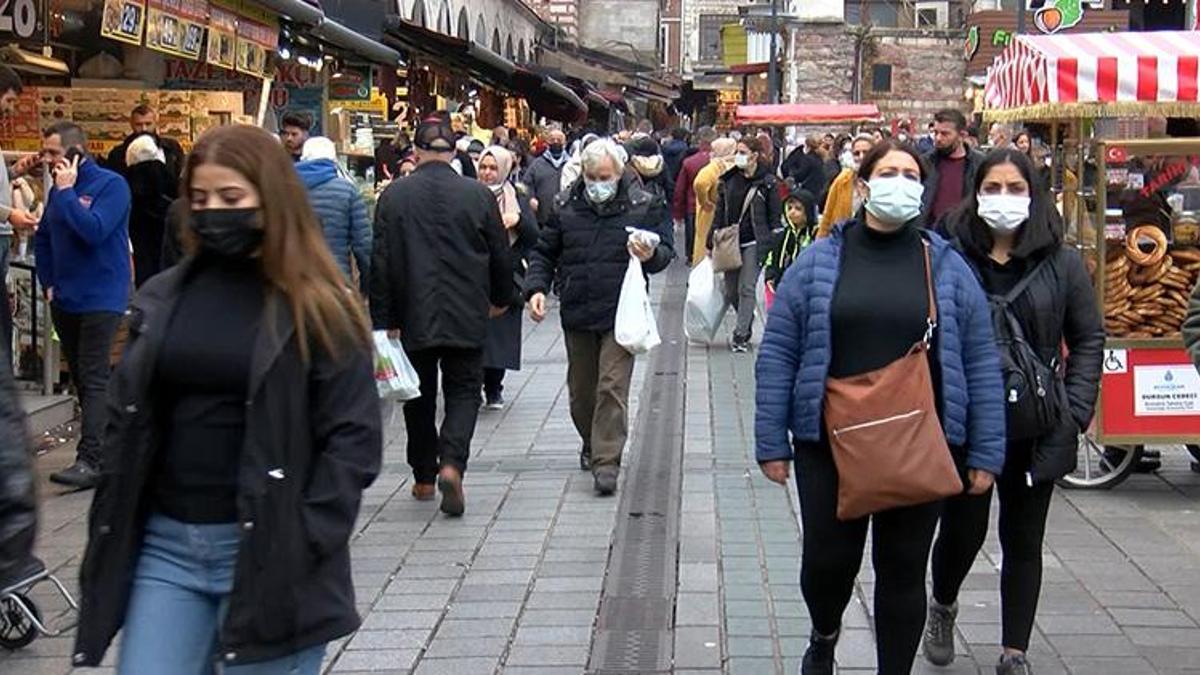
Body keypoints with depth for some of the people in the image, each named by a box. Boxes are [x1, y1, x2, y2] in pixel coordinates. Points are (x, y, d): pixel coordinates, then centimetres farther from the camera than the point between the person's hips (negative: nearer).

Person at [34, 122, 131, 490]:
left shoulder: (111, 185, -11)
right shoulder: (59, 190, 9)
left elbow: (94, 231, -24)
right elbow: (43, 238, 20)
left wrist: (67, 192, -19)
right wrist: (49, 283, 12)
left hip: (100, 300, -7)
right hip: (65, 300, 8)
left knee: (94, 379, -11)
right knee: (80, 377, 13)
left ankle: (90, 460, -14)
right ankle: (106, 445, 25)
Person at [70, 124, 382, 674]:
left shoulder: (316, 307, -4)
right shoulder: (161, 298, 8)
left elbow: (354, 439, -8)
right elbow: (127, 425, 12)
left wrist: (300, 543, -15)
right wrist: (110, 537, 5)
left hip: (267, 554, -4)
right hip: (164, 545, 4)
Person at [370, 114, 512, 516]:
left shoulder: (394, 196, -4)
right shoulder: (479, 195, -4)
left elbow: (381, 263, -5)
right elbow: (500, 255, 3)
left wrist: (383, 321, 0)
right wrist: (500, 299, 20)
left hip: (414, 317, 1)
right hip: (466, 317, -1)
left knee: (420, 396, 15)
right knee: (463, 392, 9)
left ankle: (424, 478, 22)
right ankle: (451, 463, -13)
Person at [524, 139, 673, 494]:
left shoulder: (641, 206, -2)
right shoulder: (566, 206, 4)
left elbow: (665, 252, 5)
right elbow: (544, 252, 12)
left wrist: (651, 256, -18)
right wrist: (536, 287, -4)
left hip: (621, 314, -3)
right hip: (577, 315, 4)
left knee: (612, 386, -11)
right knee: (580, 389, 15)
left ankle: (607, 461, -7)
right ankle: (592, 445, 37)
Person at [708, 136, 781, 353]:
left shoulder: (768, 183, -3)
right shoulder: (728, 180, 9)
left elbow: (775, 217, -1)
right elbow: (719, 213, 12)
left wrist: (774, 245, -6)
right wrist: (713, 241, 7)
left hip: (754, 243, -5)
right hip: (730, 242, 5)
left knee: (747, 288, -8)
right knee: (730, 292, 7)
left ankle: (741, 335, -3)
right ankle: (746, 323, 29)